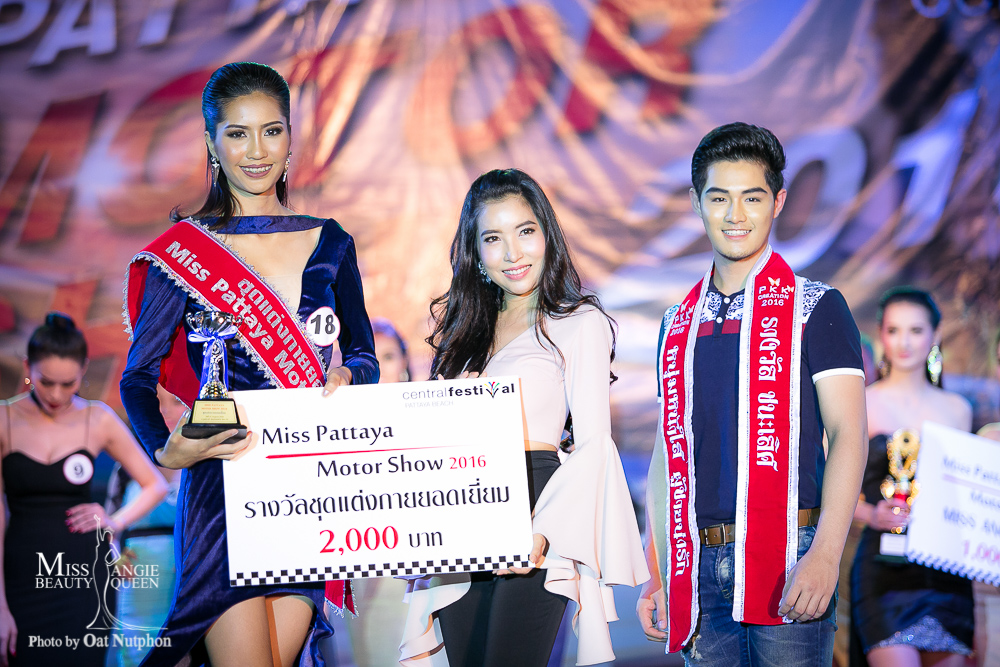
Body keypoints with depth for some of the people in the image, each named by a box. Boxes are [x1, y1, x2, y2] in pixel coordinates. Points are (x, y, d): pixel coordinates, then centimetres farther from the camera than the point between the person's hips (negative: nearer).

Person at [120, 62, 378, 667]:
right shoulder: (181, 252, 1)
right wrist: (165, 451, -19)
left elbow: (364, 357, 16)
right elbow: (139, 376, 0)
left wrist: (347, 377, -7)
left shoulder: (330, 245, 10)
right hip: (221, 483, -3)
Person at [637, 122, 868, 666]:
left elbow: (848, 434, -6)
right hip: (701, 570, 4)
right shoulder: (678, 325, 15)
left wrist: (825, 556, -18)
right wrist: (655, 574, 11)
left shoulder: (815, 308, 1)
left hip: (788, 563, -4)